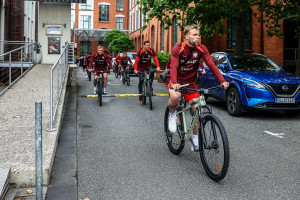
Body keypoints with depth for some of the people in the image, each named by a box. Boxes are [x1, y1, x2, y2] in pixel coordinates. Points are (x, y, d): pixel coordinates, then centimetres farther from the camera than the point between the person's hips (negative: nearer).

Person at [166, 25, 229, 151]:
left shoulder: (201, 49, -6)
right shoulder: (178, 49, -16)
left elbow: (211, 65, -14)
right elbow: (173, 67, -29)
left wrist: (222, 81, -27)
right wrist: (174, 83, -47)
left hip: (190, 82, 4)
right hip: (175, 80, -3)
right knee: (175, 96, -37)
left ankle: (195, 137, 13)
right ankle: (172, 115, -3)